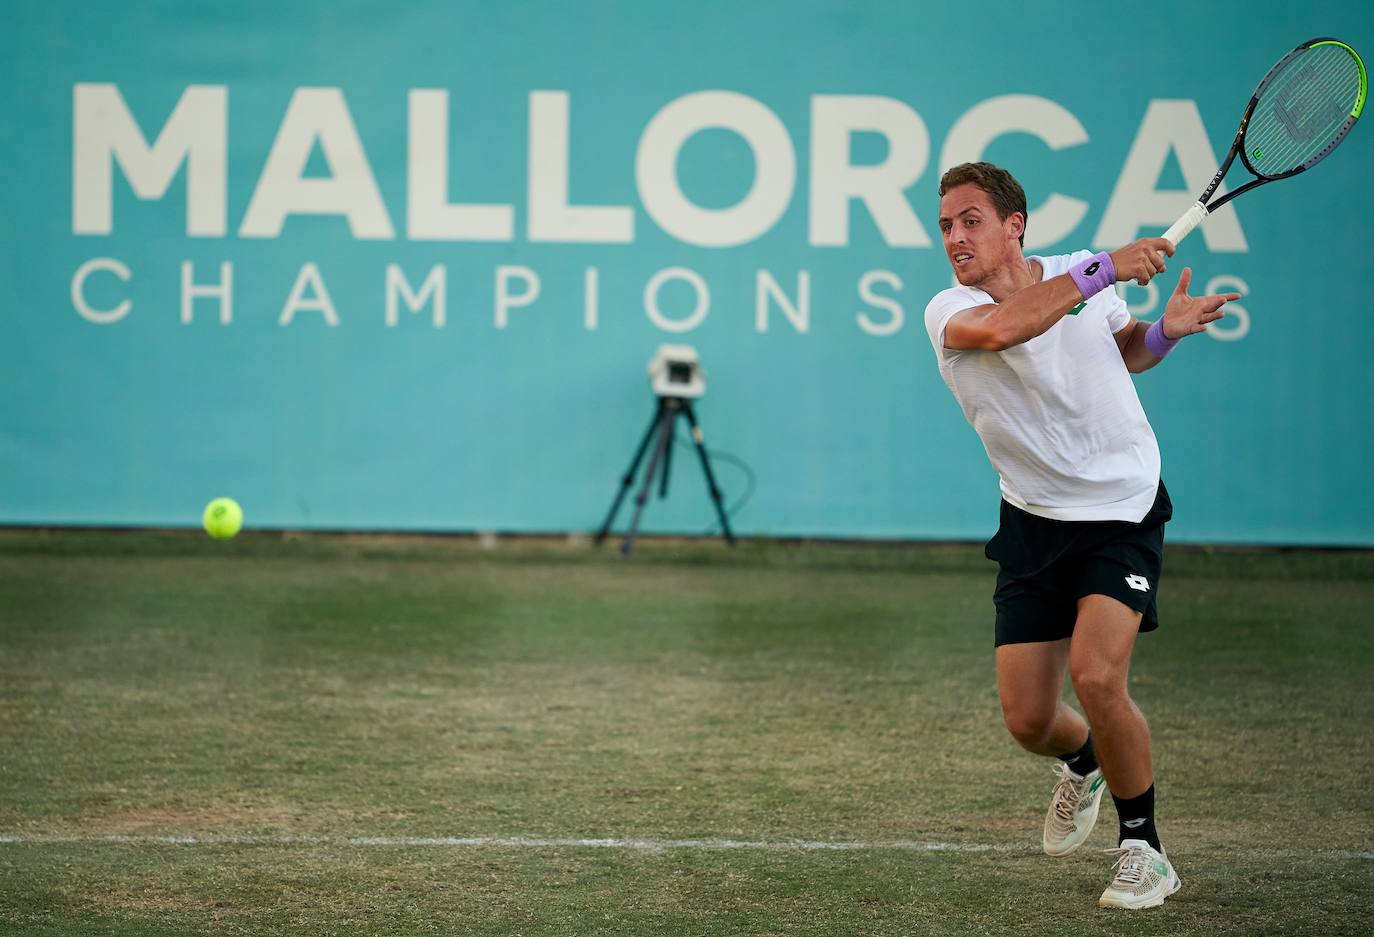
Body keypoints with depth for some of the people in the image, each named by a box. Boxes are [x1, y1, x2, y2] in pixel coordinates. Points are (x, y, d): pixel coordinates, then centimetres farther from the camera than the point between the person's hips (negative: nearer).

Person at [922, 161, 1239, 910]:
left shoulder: (1082, 272, -4)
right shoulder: (948, 312, -12)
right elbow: (1003, 326, -37)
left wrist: (1164, 331, -4)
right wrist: (1105, 270, -36)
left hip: (1124, 511, -1)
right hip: (1035, 525, 1)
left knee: (1095, 677, -23)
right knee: (1028, 720, -1)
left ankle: (1143, 849, -3)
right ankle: (1082, 764, 38)